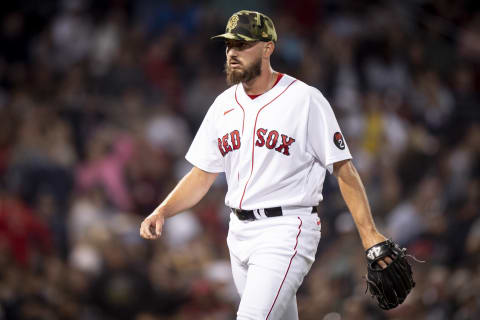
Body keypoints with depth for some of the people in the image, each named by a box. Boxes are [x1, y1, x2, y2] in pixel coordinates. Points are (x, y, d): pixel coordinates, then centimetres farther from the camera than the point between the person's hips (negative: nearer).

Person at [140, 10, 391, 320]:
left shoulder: (306, 100, -8)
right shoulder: (224, 105, 11)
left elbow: (344, 169, -9)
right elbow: (202, 174, 15)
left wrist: (368, 232, -15)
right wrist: (162, 212, -1)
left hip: (286, 230, -7)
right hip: (239, 232, 7)